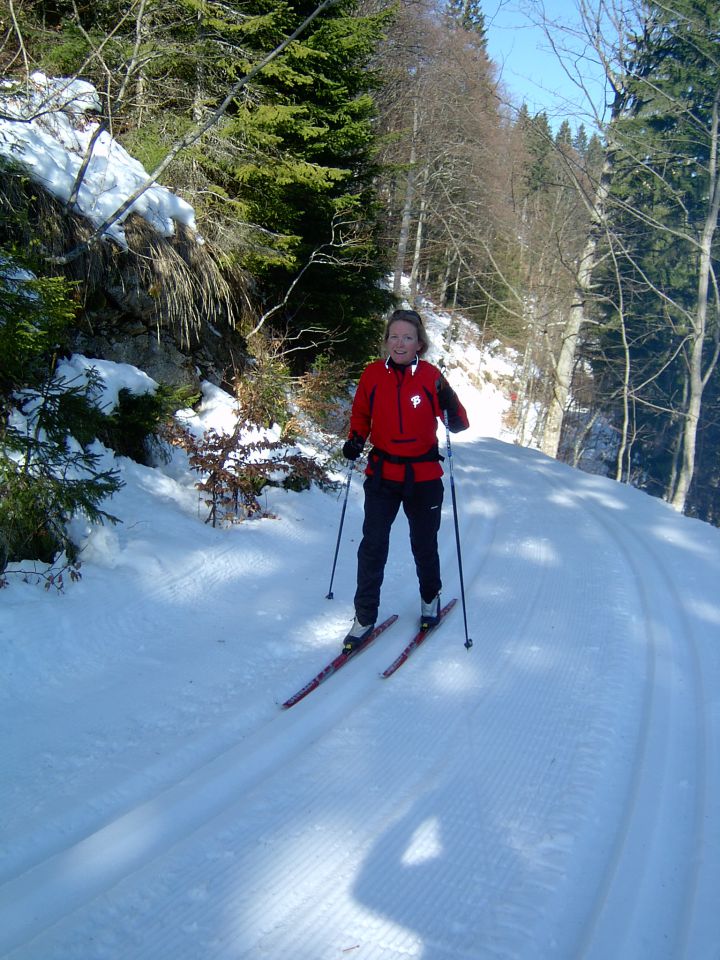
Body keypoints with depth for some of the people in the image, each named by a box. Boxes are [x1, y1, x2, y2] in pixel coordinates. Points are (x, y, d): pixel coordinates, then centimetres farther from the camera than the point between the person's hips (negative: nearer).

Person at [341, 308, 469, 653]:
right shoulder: (373, 374, -5)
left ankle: (430, 598, 40)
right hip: (382, 473, 1)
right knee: (372, 546, -3)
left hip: (423, 476, 0)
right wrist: (355, 439, -8)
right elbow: (361, 414, 11)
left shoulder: (431, 376, -8)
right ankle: (365, 617, 9)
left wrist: (450, 404, -28)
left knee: (424, 546, 14)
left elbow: (458, 426, -8)